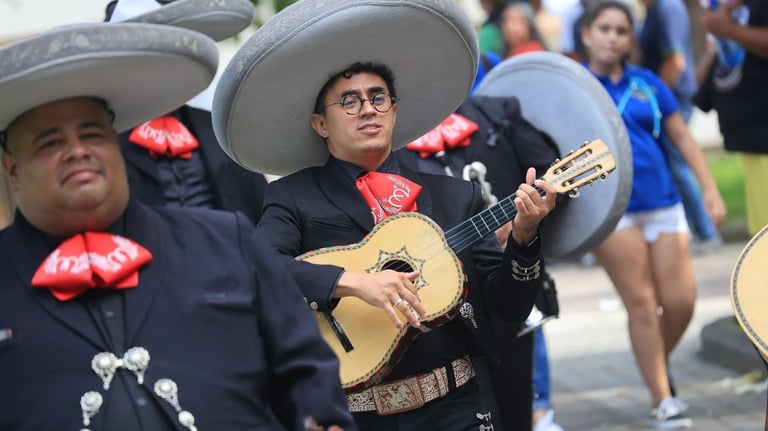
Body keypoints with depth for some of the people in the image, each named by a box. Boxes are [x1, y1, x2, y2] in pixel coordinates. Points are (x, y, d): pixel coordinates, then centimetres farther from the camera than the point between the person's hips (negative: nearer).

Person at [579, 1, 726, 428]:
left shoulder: (648, 84, 9)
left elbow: (683, 139, 11)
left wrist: (711, 190, 5)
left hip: (663, 202, 3)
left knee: (681, 302, -2)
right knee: (641, 303, -3)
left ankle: (658, 367, 27)